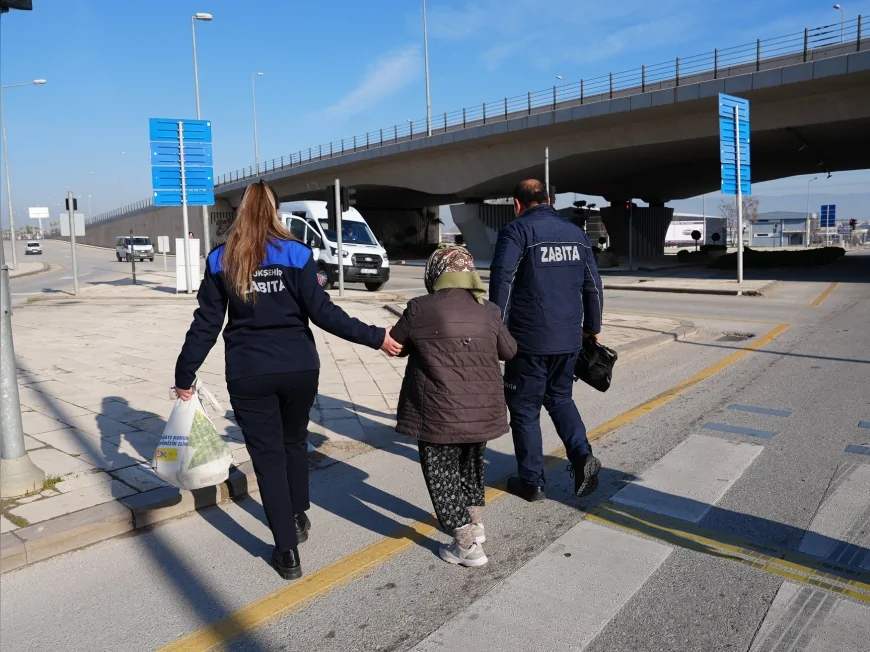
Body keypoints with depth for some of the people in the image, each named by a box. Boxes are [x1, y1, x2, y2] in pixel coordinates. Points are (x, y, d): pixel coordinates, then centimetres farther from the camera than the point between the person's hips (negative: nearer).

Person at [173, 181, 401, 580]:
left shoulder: (221, 260, 1)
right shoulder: (296, 254, -4)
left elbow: (206, 323, 0)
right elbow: (322, 312, -11)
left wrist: (185, 374, 8)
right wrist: (376, 338, -7)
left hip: (248, 374, 0)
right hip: (299, 368, 1)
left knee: (267, 456, 8)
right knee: (294, 442, 23)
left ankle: (287, 552, 11)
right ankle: (298, 518, 40)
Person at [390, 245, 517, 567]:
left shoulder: (419, 309, -10)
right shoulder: (488, 311, 1)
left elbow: (396, 344, 4)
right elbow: (509, 351, 14)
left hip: (440, 415, -5)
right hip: (482, 410, 5)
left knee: (442, 475, 10)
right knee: (471, 465, 27)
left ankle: (468, 545, 14)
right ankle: (476, 523, 41)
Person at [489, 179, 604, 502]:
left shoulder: (517, 231, -6)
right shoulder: (576, 233, 12)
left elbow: (501, 282, -16)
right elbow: (593, 284, 15)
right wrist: (592, 326, 24)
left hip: (529, 339, -5)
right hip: (569, 339, 6)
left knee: (525, 409, 8)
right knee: (560, 398, 24)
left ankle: (531, 481, 15)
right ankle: (582, 454, 6)